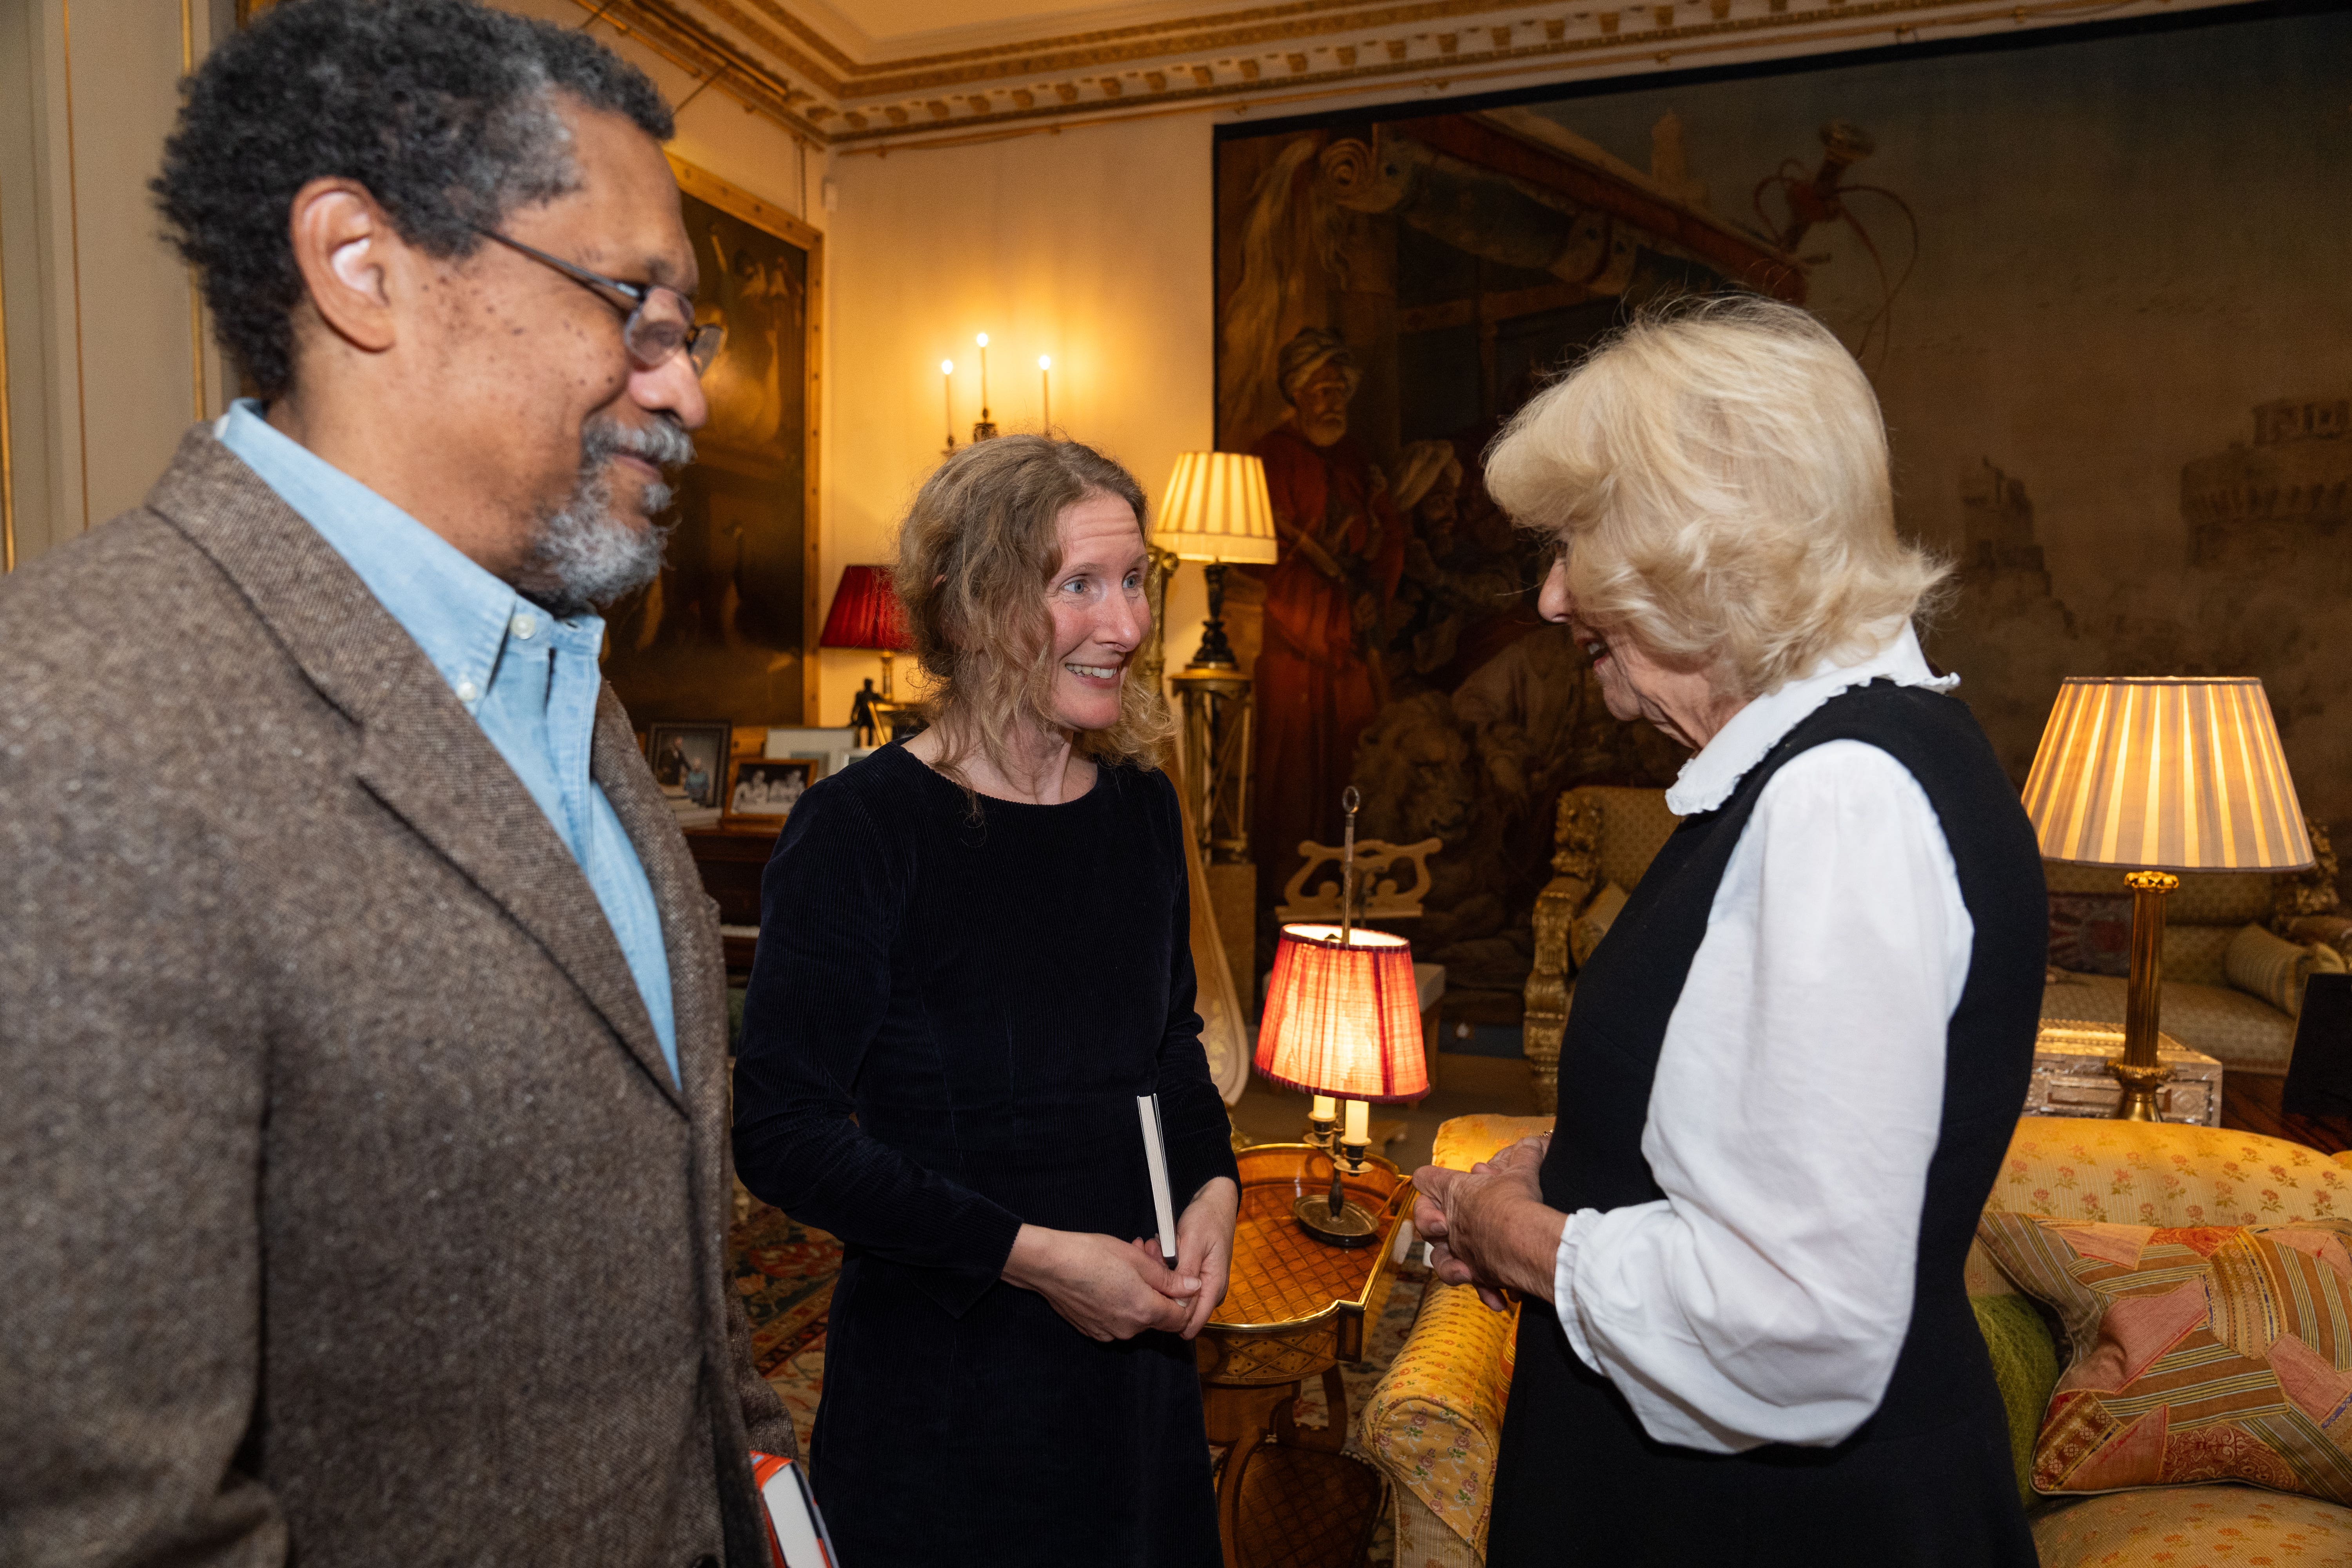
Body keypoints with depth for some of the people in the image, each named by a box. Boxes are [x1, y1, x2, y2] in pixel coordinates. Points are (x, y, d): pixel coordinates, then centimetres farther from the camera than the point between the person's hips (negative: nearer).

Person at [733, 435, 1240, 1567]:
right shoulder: (858, 830, -19)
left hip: (1136, 1350, 6)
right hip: (940, 1390, -6)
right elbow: (781, 1132, -18)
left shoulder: (1142, 807, 0)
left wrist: (1214, 1185, -3)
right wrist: (1029, 1255, -20)